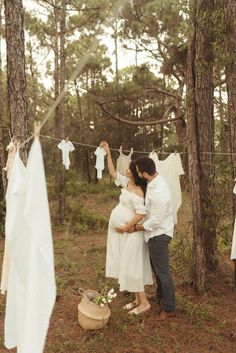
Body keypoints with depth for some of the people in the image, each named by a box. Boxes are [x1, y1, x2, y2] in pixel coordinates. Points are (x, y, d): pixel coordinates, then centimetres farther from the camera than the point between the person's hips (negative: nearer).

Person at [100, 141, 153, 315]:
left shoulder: (138, 191, -20)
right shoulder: (127, 182, 5)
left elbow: (141, 214, -25)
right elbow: (113, 172, 16)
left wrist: (125, 228, -17)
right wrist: (108, 153, 14)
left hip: (131, 233, -9)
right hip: (123, 232, 9)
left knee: (132, 267, -1)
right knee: (129, 266, 15)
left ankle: (144, 302, 12)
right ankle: (138, 299, 27)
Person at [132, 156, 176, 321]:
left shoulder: (158, 193, -33)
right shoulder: (157, 178, -3)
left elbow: (155, 221, -25)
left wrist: (135, 228, -13)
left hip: (159, 234, -10)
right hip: (156, 232, 10)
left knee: (162, 271, 5)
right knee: (156, 266, 25)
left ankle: (170, 308, 21)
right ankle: (161, 295, 45)